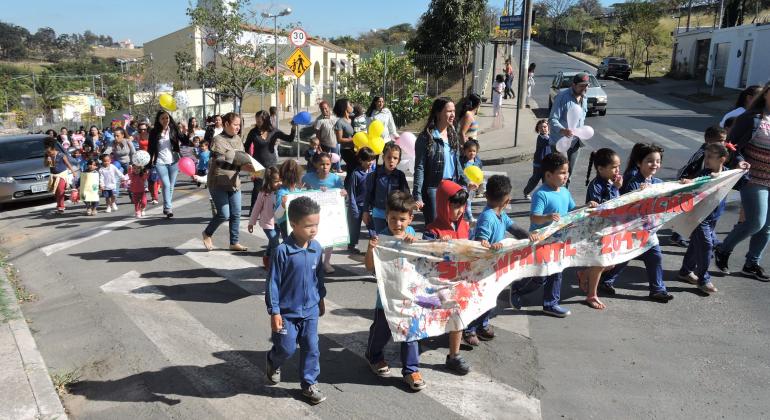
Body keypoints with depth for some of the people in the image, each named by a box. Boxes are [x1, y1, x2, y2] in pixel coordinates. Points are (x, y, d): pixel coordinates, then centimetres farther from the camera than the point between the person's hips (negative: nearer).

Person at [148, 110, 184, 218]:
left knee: (171, 186, 7)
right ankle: (168, 208, -12)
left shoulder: (174, 130, 0)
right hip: (160, 162, -2)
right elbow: (150, 148, 3)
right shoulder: (154, 132, -1)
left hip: (173, 161, 2)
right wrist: (149, 162, -1)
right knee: (166, 185, -14)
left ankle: (166, 207, 20)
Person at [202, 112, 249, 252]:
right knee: (224, 214, -8)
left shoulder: (237, 139, 8)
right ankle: (207, 233, 19)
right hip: (219, 183, -7)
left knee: (236, 214, 7)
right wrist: (240, 166, -32)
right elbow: (220, 162, -22)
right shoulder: (218, 140, -13)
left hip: (234, 183, 7)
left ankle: (234, 243, 19)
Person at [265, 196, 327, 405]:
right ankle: (272, 361, 40)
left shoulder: (316, 248, -4)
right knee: (287, 348, 6)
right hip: (287, 311, -4)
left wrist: (321, 299, 18)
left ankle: (310, 384, 25)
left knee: (311, 348, 8)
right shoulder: (282, 251, -21)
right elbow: (273, 283, -15)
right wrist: (274, 312, -13)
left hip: (310, 310, 4)